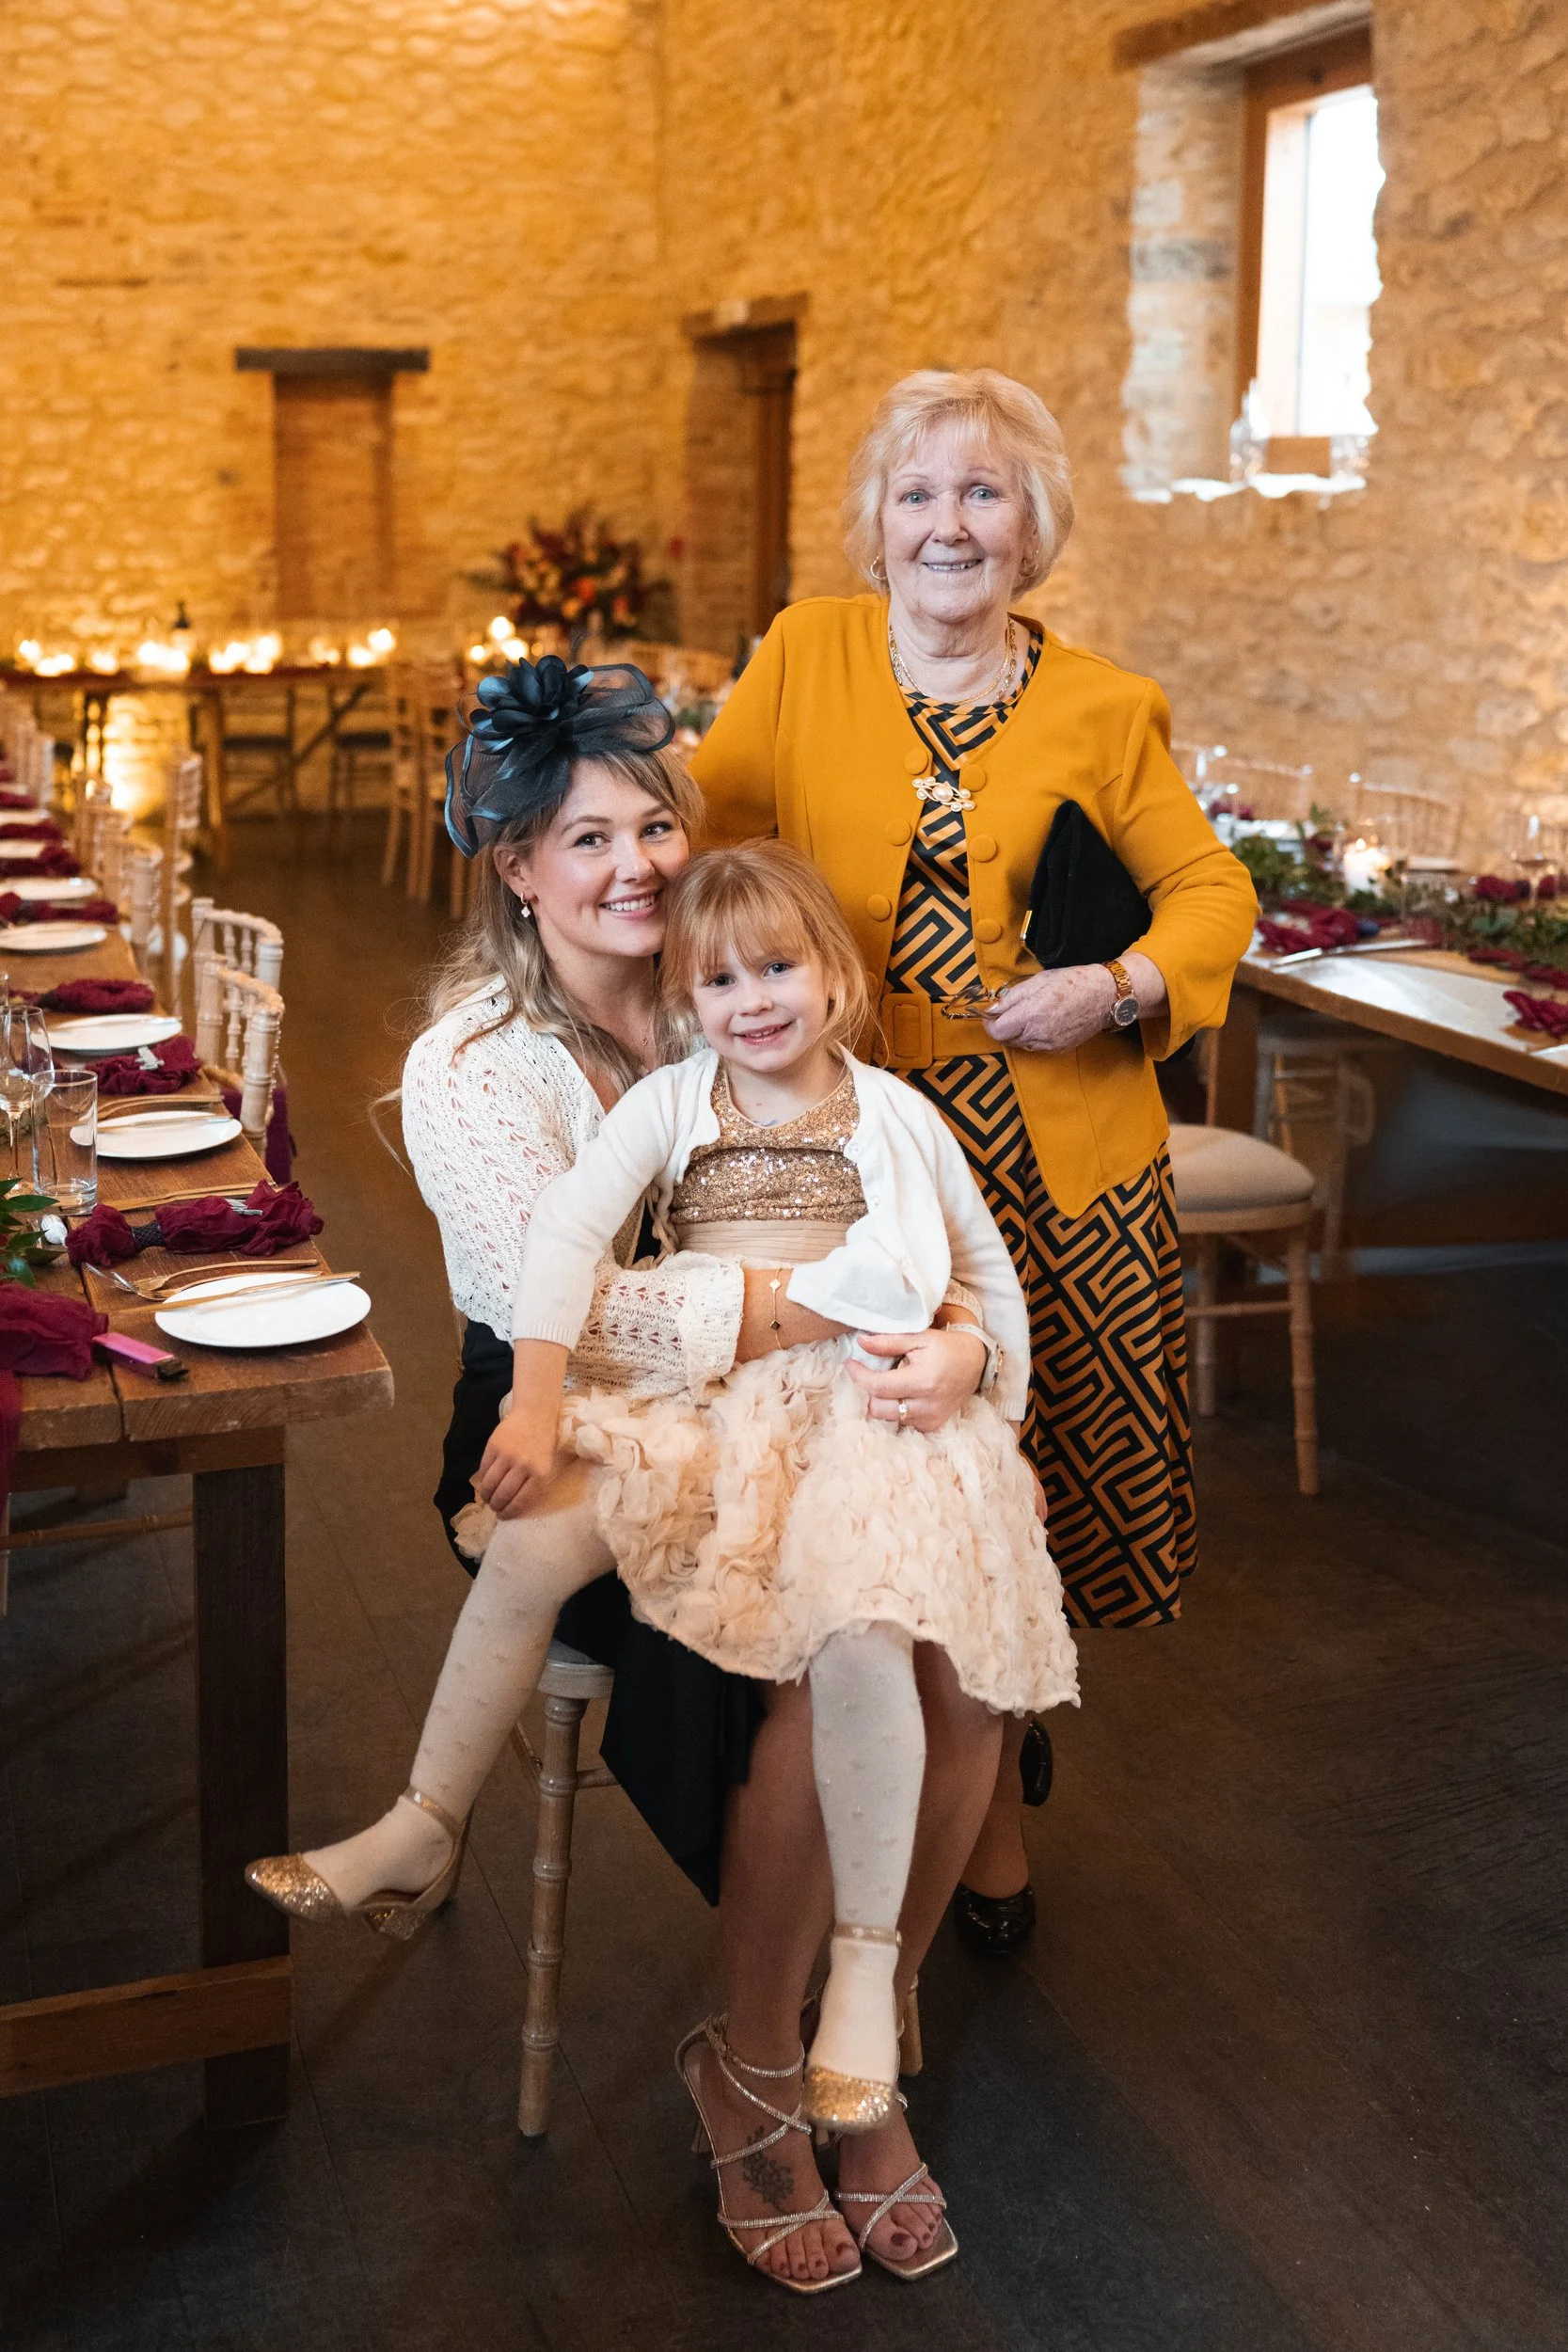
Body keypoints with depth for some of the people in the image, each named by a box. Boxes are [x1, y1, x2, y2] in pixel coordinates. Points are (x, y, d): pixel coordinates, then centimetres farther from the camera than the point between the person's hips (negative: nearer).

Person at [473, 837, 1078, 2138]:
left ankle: (867, 1963, -15)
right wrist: (536, 1401, -19)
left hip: (858, 1401, -2)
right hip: (694, 1405, 3)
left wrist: (998, 1422, 18)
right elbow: (566, 1228, -4)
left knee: (863, 1633, -29)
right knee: (527, 1526, -32)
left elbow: (991, 1274, 24)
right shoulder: (668, 1105, 13)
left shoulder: (895, 1115, 14)